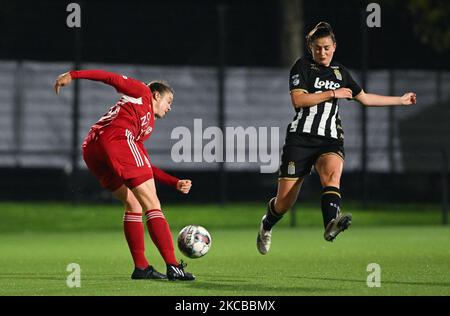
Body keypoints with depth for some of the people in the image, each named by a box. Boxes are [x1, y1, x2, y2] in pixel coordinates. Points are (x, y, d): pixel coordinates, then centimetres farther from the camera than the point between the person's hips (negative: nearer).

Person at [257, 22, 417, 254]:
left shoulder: (340, 72, 18)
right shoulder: (303, 66, 2)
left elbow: (365, 98, 30)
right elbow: (298, 100, -12)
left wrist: (400, 100, 34)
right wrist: (333, 93, -8)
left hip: (330, 140, 3)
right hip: (301, 138, -3)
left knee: (333, 174, -32)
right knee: (284, 202, -3)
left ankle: (331, 224, -55)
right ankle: (266, 226, 31)